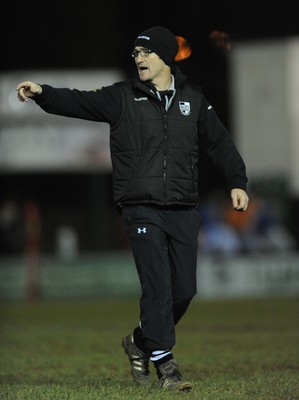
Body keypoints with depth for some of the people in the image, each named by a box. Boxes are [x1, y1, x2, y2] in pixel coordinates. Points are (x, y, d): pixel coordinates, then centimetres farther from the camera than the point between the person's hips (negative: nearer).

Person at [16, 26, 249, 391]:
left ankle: (141, 341, 27)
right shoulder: (123, 97, 2)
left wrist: (237, 182, 11)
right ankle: (164, 363, -2)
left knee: (184, 289, 4)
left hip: (183, 212, 3)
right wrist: (42, 94, -27)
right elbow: (79, 102, -10)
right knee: (157, 287, -10)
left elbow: (219, 142, 18)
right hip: (142, 210, -3)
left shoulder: (192, 99, 11)